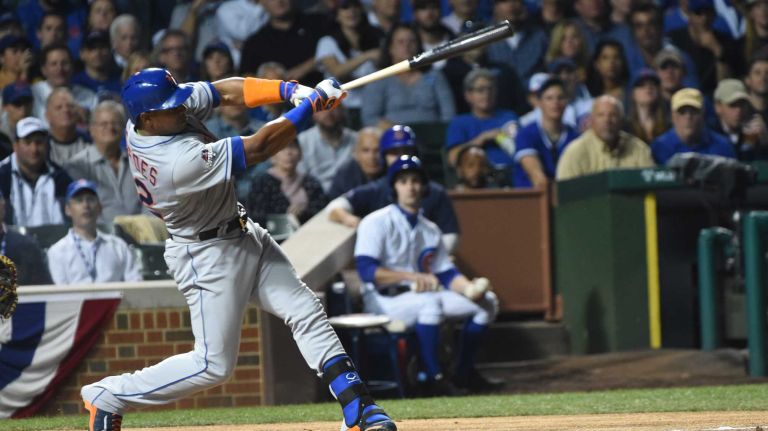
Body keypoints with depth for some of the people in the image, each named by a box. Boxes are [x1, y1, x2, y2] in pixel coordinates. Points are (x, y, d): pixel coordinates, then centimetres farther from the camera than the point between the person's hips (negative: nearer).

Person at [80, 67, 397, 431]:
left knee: (306, 313, 4)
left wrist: (289, 90, -21)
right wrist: (312, 103, -22)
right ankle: (107, 397, 10)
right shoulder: (180, 162, -35)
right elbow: (258, 148, -29)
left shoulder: (152, 111, -10)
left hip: (244, 236, 9)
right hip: (209, 256, -9)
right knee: (214, 364, -2)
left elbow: (228, 91, -6)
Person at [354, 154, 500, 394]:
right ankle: (434, 379, -32)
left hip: (418, 294, 8)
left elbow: (446, 273, 11)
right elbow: (366, 269, -18)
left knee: (488, 301, 1)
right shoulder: (377, 222, -6)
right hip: (383, 300, -8)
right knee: (431, 302, -38)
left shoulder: (430, 230, 16)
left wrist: (470, 288, -11)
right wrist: (413, 277, -26)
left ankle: (464, 372, 8)